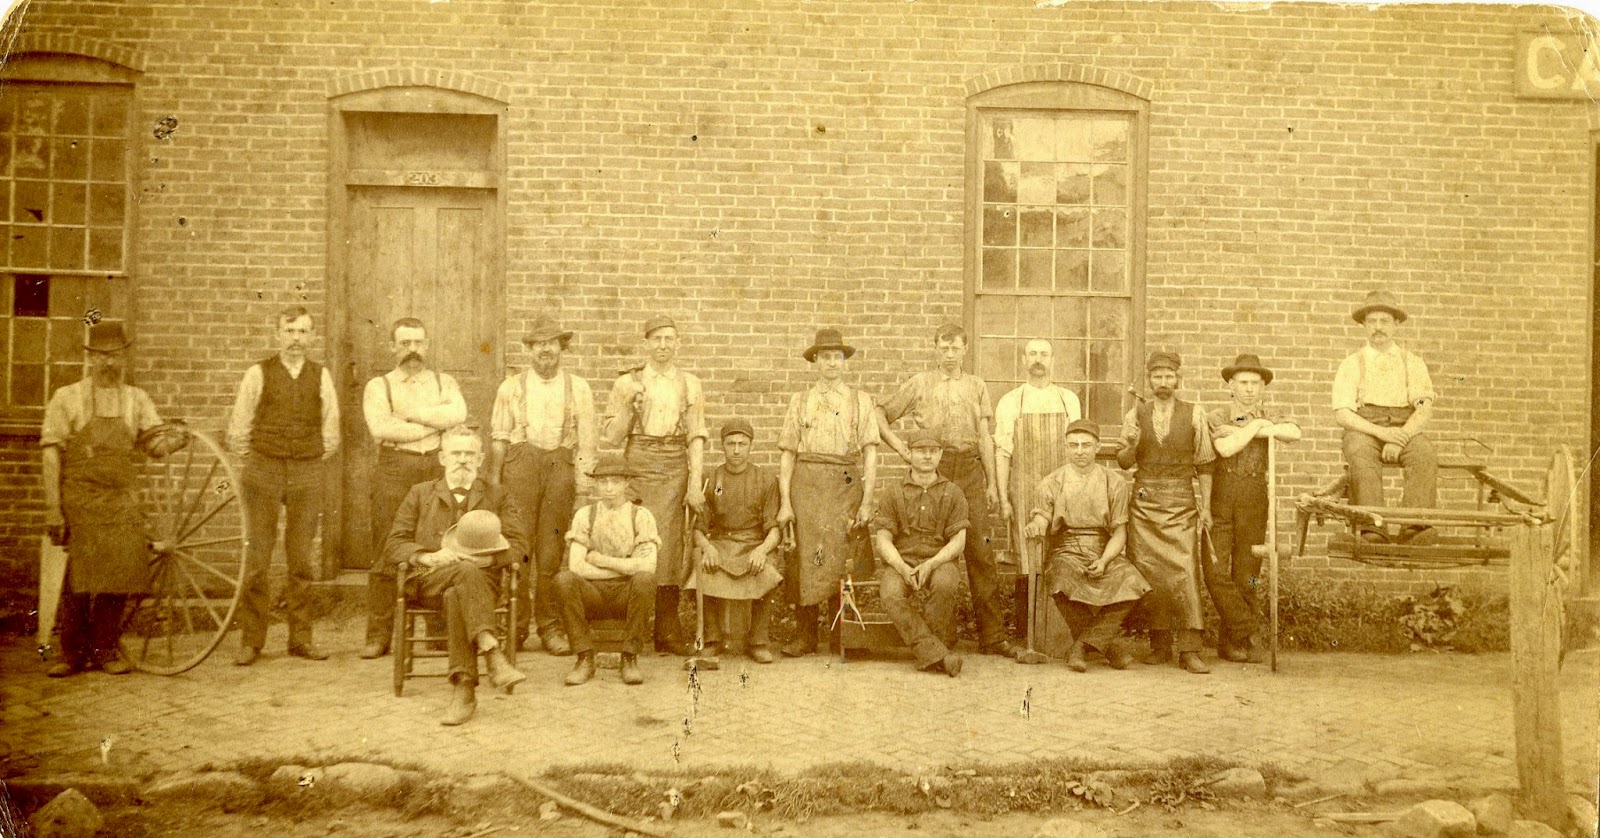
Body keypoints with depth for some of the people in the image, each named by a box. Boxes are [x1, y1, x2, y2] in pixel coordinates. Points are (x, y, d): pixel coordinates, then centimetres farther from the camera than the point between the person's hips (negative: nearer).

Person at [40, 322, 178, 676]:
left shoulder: (136, 399, 11)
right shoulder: (67, 398, 3)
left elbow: (156, 444, 3)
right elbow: (51, 455, -1)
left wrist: (176, 439, -22)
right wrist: (53, 508, -8)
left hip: (121, 501, 2)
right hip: (79, 501, -2)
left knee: (121, 570, -3)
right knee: (77, 580, 0)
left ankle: (105, 650, 13)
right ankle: (74, 653, 15)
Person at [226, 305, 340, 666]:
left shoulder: (321, 376, 8)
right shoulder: (258, 374, 2)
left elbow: (331, 432, 15)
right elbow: (238, 429, 6)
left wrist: (313, 462, 11)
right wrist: (256, 463, 8)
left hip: (308, 473, 2)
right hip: (263, 470, -2)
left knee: (302, 558, 5)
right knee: (257, 555, -2)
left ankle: (301, 638, 12)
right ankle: (251, 640, 5)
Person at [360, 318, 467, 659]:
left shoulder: (444, 382, 17)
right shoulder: (378, 386, 11)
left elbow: (458, 414, -5)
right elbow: (380, 429, -7)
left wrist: (409, 413, -7)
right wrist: (435, 423, -4)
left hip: (437, 468, 1)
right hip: (394, 468, -1)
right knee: (386, 554, -4)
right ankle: (379, 636, 2)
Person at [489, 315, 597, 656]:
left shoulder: (578, 388, 12)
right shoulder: (511, 387, 12)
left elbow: (587, 436, 8)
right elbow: (499, 436, 11)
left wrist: (583, 474, -3)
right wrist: (493, 480, 5)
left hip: (560, 464, 0)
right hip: (520, 462, 0)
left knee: (552, 549, 1)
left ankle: (550, 627, 8)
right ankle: (514, 626, 4)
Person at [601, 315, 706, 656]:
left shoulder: (690, 385, 10)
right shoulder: (627, 383, 7)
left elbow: (696, 437, 6)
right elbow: (611, 436, 6)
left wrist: (695, 485, -2)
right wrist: (628, 406, -10)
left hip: (674, 468, 1)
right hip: (638, 465, -1)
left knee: (668, 545, -1)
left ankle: (668, 633, 7)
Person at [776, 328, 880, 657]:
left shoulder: (860, 400, 11)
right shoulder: (801, 401, 11)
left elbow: (870, 453, 5)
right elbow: (787, 453, 7)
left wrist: (866, 501, -4)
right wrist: (784, 502, -1)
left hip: (847, 485, 0)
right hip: (807, 483, 0)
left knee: (843, 559, -1)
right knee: (807, 558, -2)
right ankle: (805, 636, 6)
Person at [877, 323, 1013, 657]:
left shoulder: (977, 386, 14)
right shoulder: (919, 384, 10)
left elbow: (985, 437, 11)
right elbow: (881, 415, 14)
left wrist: (992, 483, 6)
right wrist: (899, 445, 0)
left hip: (970, 470, 1)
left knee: (980, 551, -4)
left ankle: (993, 635, -1)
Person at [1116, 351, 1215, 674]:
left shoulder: (1194, 414, 4)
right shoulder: (1136, 415, 8)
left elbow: (1204, 464, 6)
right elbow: (1123, 462, 11)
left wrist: (1206, 506, 2)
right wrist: (1130, 445, -11)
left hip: (1181, 500, -2)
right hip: (1145, 499, 2)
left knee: (1185, 571, -11)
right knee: (1150, 572, 2)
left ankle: (1190, 649, -9)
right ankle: (1160, 644, 12)